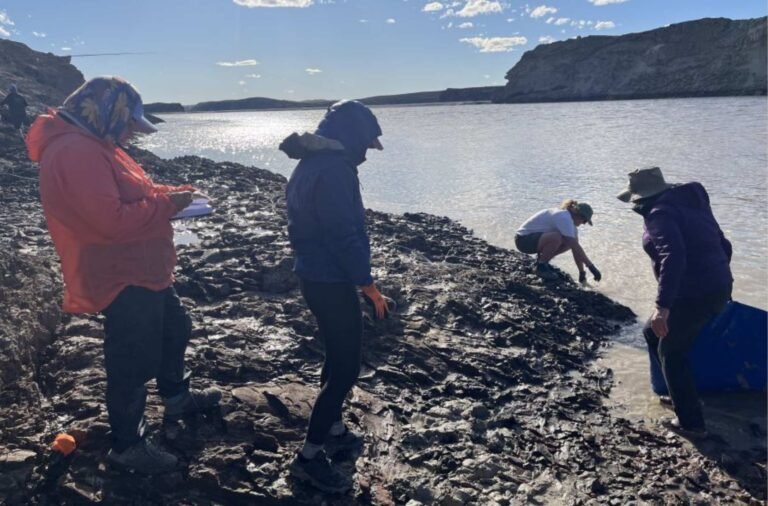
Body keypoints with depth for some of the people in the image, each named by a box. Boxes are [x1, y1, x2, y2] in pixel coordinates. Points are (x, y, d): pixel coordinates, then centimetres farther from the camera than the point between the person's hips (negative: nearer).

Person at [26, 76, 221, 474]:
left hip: (140, 270, 11)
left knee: (174, 330, 26)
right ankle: (126, 446, 18)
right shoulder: (76, 153, -24)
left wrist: (167, 193, 2)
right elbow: (112, 220, -32)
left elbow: (129, 194, 19)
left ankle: (177, 397, 47)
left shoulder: (89, 145, 12)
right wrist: (167, 204, -19)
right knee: (132, 361, 1)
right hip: (121, 277, -11)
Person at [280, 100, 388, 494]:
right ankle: (308, 457, 6)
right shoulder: (333, 169, -21)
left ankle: (333, 429, 38)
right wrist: (368, 283, -16)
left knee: (338, 355, 23)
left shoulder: (312, 163, 12)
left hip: (315, 274, 10)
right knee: (345, 367, -2)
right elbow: (344, 235, -24)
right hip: (331, 280, -10)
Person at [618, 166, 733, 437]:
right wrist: (717, 280, 32)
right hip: (719, 288, 9)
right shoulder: (691, 204, 16)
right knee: (653, 333, 23)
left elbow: (673, 257, -27)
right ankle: (681, 395, 31)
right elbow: (723, 245, 20)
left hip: (692, 294, -9)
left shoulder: (659, 213, -12)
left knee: (671, 353, 9)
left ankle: (691, 422, 14)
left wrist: (663, 305, -31)